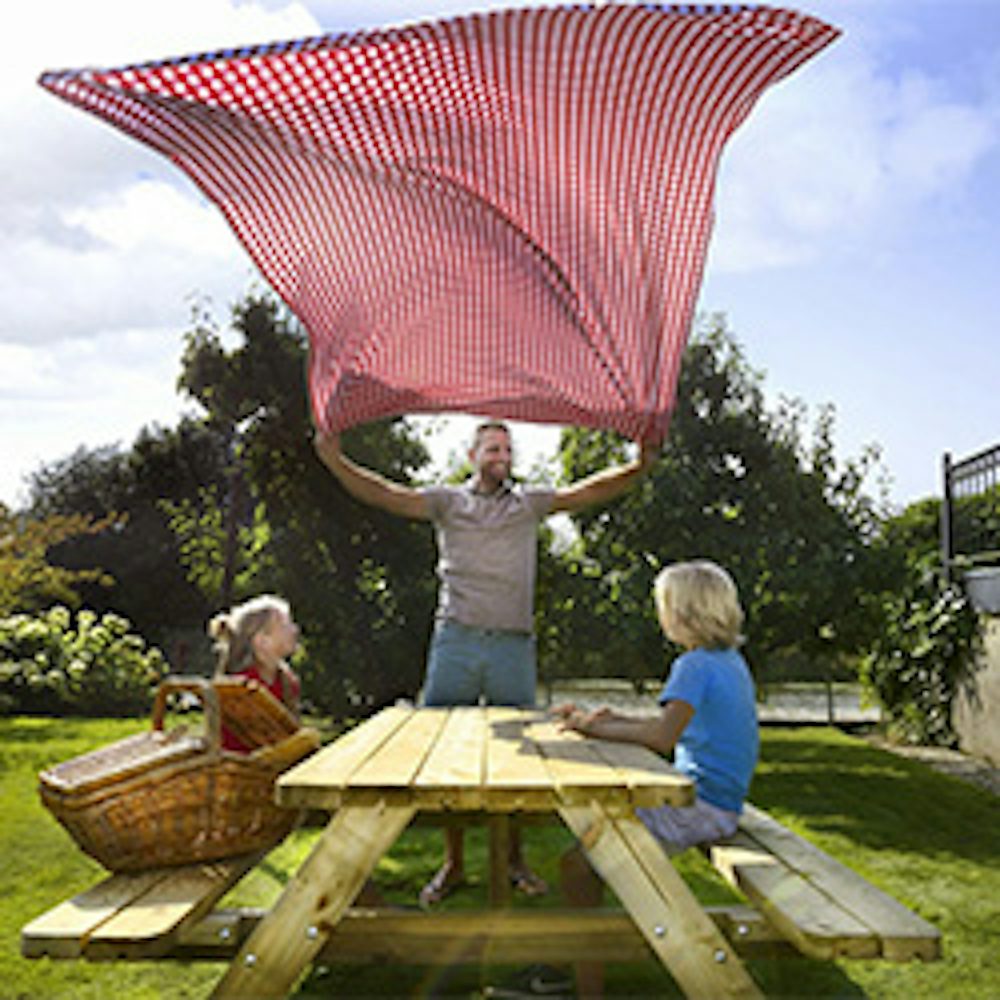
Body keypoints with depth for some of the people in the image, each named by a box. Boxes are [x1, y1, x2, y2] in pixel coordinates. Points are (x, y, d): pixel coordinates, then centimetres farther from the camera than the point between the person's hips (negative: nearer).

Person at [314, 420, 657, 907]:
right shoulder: (447, 501, 9)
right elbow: (387, 495, -1)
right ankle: (454, 862, 15)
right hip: (456, 641, 0)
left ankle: (514, 860, 18)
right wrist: (335, 460, -15)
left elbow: (587, 491, 2)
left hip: (513, 644, 1)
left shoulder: (529, 503, 12)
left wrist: (638, 467, -14)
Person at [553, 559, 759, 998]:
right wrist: (617, 718, 8)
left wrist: (596, 728, -18)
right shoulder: (731, 661, 12)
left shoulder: (695, 665, -17)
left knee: (578, 863, -15)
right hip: (715, 802, 11)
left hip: (701, 809, -11)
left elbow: (663, 737, -29)